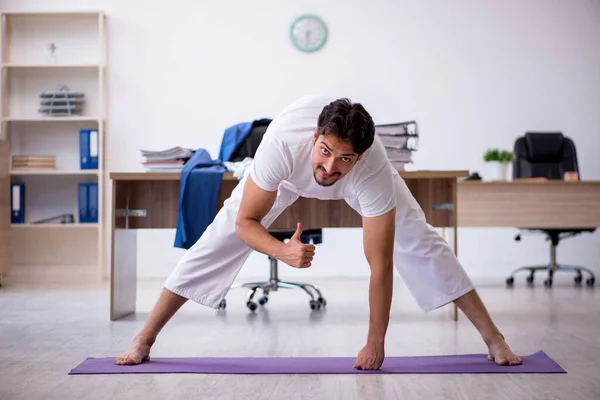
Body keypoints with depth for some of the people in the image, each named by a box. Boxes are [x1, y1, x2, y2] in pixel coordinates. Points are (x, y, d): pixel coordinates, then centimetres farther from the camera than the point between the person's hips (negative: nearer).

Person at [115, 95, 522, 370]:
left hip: (360, 172, 0)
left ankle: (494, 339, 4)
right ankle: (144, 340, 3)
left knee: (421, 244, -9)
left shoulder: (374, 173, -44)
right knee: (219, 240, -8)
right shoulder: (281, 146, -45)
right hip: (290, 171, 0)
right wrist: (283, 251, -53)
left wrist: (375, 343, -30)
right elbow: (245, 221, -32)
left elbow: (381, 265, -35)